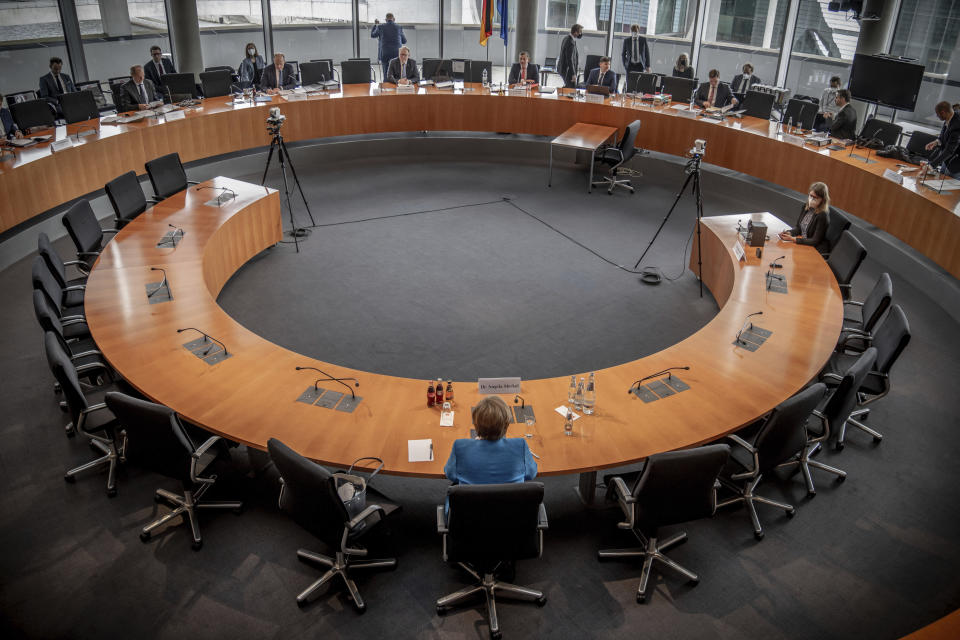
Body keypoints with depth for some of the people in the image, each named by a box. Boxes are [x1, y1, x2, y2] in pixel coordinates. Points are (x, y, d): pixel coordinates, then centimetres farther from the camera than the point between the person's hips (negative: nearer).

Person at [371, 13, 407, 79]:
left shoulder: (380, 27, -1)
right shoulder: (399, 27, 0)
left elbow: (372, 35, 17)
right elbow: (404, 41, 11)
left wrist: (375, 24, 30)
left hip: (384, 54, 0)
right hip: (396, 54, 0)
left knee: (386, 74, 3)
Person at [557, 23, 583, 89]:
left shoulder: (567, 37, 6)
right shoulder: (570, 42, -24)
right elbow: (569, 59, -26)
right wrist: (573, 74, -26)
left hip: (563, 67, 11)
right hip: (567, 69, -11)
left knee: (567, 87, 19)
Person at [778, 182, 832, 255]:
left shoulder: (822, 215, -20)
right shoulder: (805, 207, 1)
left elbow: (815, 241, -19)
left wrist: (793, 239, -24)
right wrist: (789, 233, -10)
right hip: (803, 243, 7)